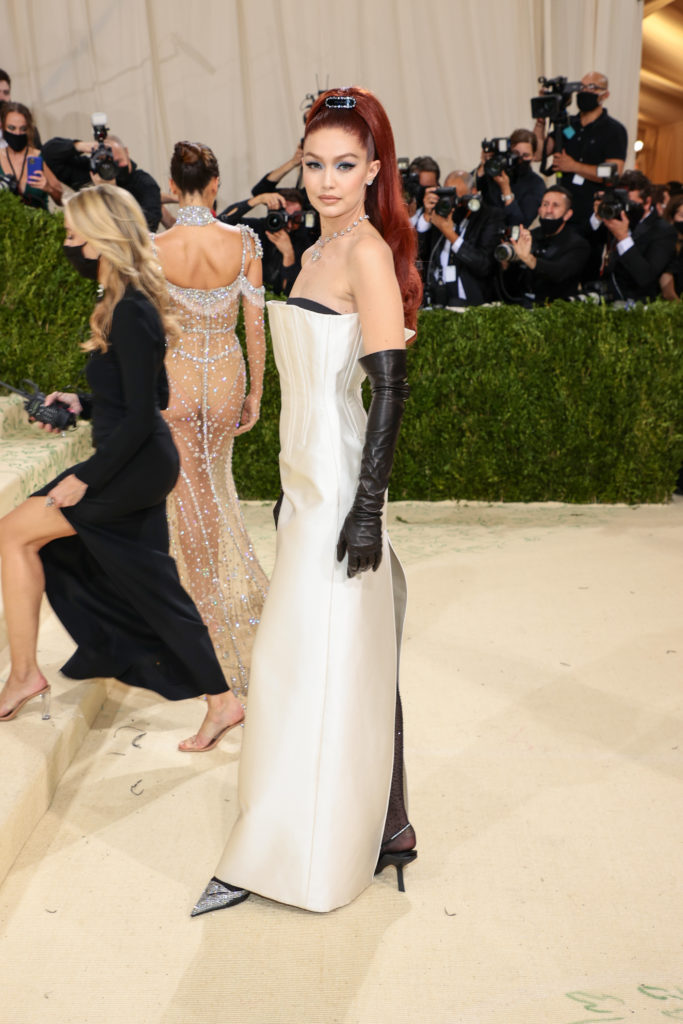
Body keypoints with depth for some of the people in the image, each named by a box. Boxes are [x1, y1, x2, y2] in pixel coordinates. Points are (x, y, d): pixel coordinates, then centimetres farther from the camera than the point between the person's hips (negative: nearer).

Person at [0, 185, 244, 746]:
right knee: (152, 586, 16)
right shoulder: (134, 301, 11)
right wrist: (83, 404, 12)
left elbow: (141, 417, -22)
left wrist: (87, 477, -18)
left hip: (136, 468, -10)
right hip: (142, 467, 10)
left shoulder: (130, 312, -19)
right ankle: (222, 701, 24)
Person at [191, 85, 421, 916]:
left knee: (334, 662, 0)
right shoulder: (323, 248, 15)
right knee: (303, 657, 14)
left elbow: (390, 386, -18)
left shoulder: (368, 251, -12)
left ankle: (318, 850, 17)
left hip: (341, 487, -9)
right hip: (310, 476, 9)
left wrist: (367, 506, -21)